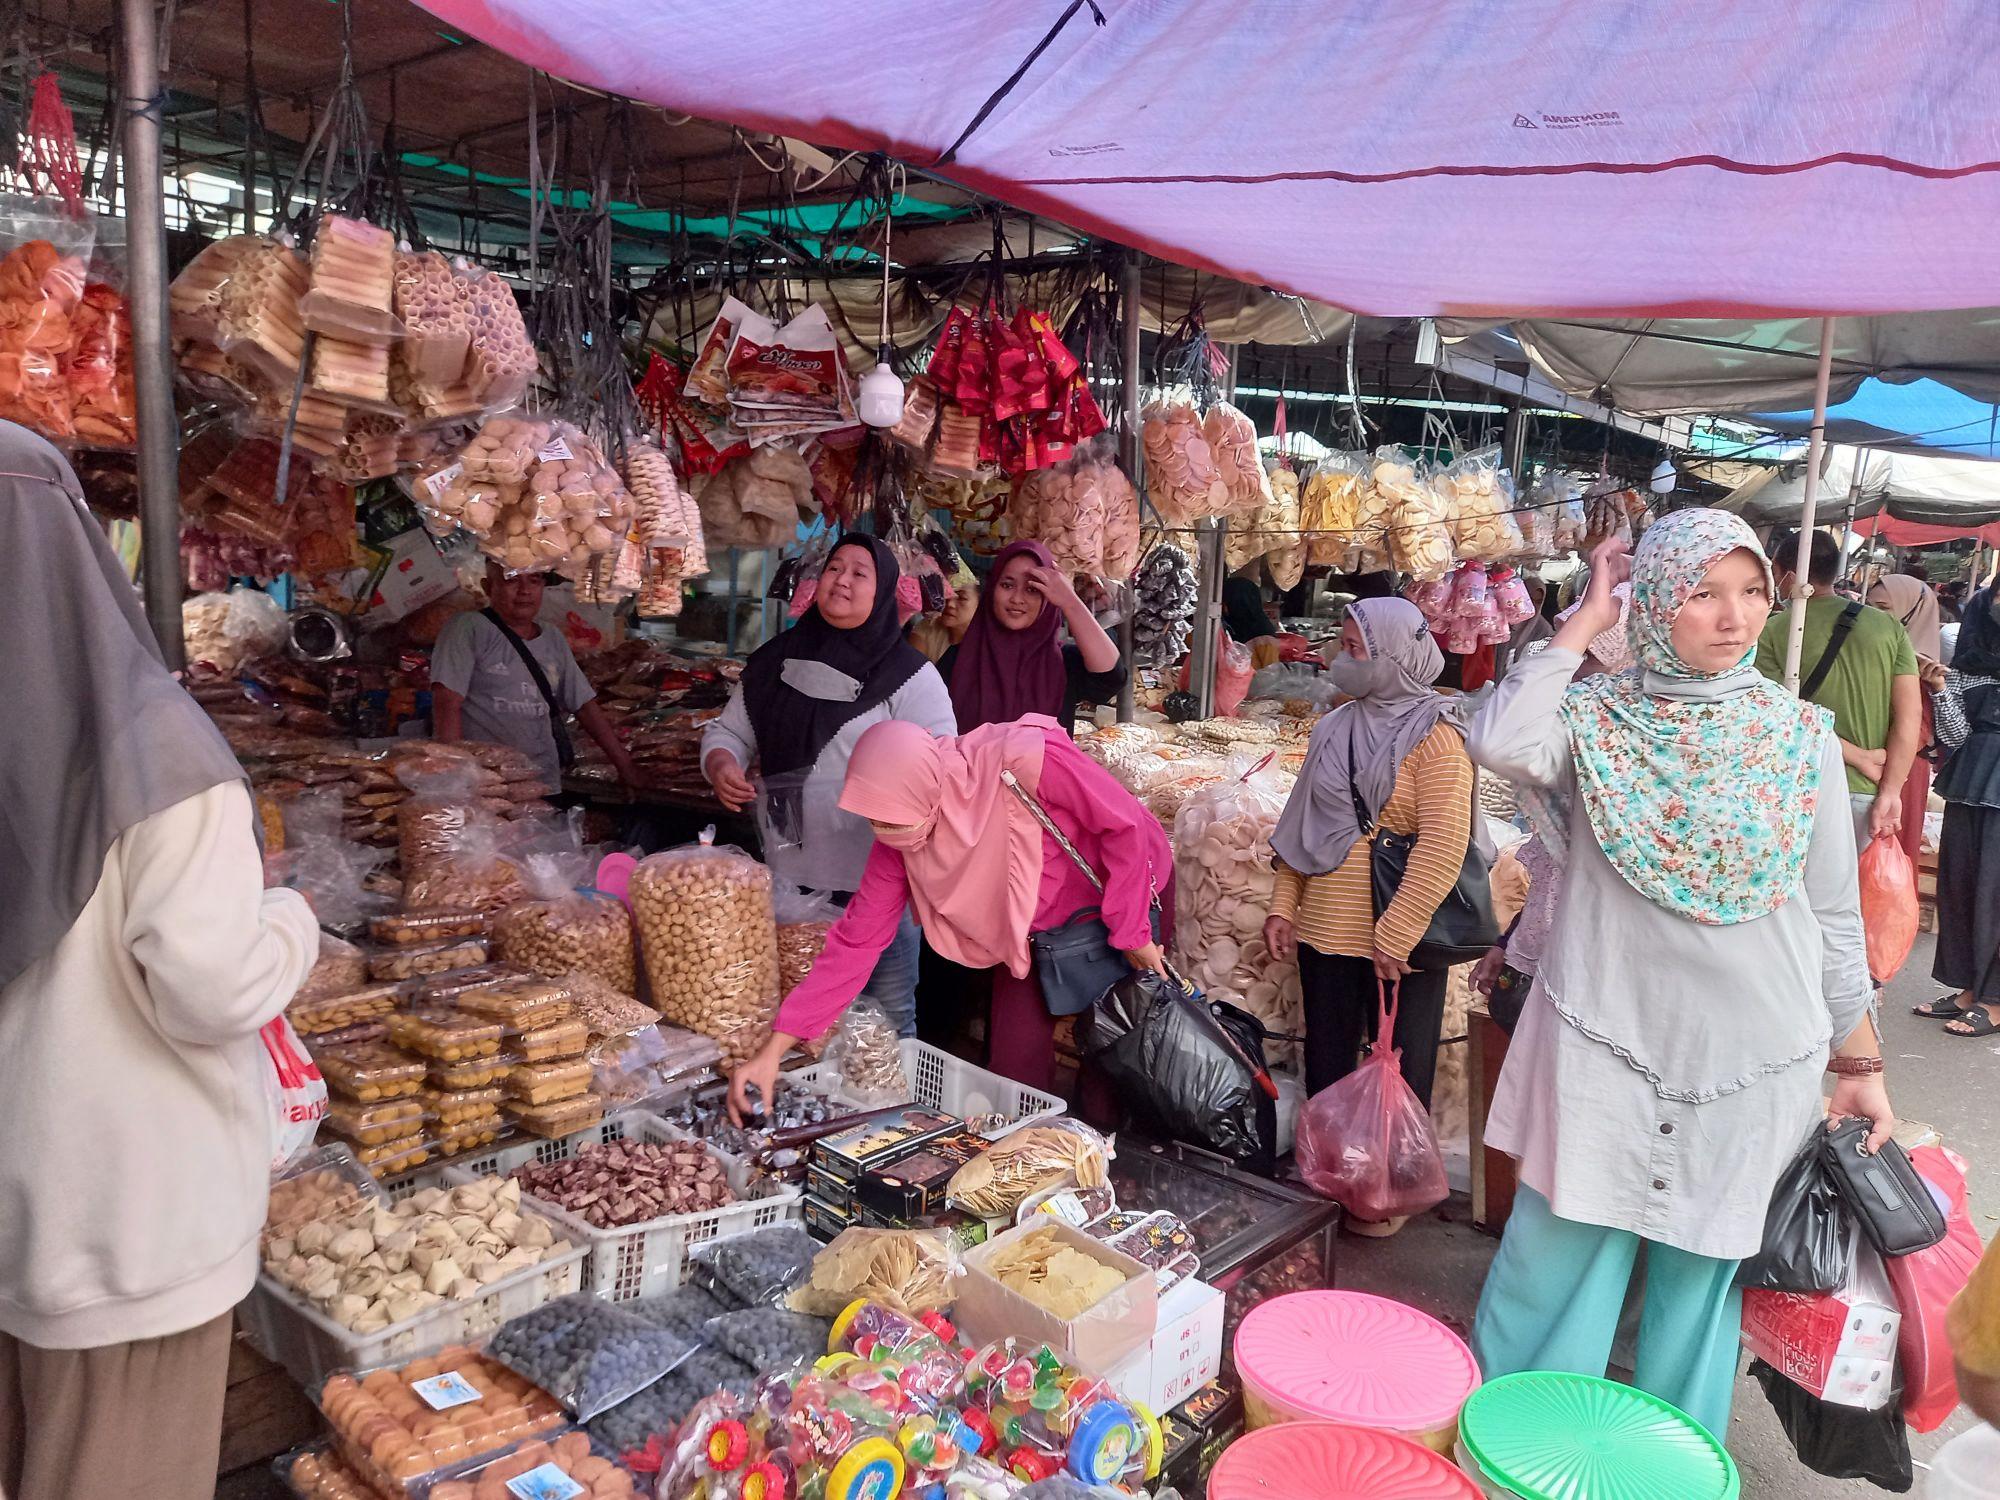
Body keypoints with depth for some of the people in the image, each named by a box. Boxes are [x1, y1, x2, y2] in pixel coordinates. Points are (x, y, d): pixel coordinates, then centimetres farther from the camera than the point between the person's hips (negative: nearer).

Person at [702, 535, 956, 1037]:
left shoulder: (909, 675, -5)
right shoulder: (775, 661, 11)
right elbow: (729, 731, 17)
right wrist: (721, 765, -5)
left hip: (876, 884, -4)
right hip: (788, 876, 5)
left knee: (887, 1023, 4)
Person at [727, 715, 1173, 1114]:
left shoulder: (1024, 761, -39)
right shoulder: (897, 837, -20)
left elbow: (1125, 825, -28)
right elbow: (856, 941, -17)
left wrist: (1132, 932, -20)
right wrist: (773, 1050, -22)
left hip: (1127, 891, -4)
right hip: (1033, 923, 4)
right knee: (1016, 1063, 0)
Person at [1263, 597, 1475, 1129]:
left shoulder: (1433, 736, -9)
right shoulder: (1334, 729, 9)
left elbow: (1442, 846, -17)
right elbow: (1303, 826, 15)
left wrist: (1395, 935, -20)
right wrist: (1284, 905, 8)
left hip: (1398, 945, -6)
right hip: (1324, 933, 6)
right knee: (1326, 1070, 15)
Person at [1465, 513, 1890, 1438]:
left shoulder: (1801, 736, 0)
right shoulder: (1596, 718, -5)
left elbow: (1835, 916, 6)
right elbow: (1498, 744, -28)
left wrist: (1860, 1063, 7)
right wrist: (1583, 623, -16)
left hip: (1752, 1059, 2)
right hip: (1602, 1042, -1)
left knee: (1700, 1274, 15)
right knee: (1556, 1261, 8)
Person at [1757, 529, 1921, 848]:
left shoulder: (1772, 632, -5)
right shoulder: (1889, 628, 5)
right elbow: (1910, 716, -2)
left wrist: (1859, 757, -5)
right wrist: (1890, 793, -4)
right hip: (1866, 793, 3)